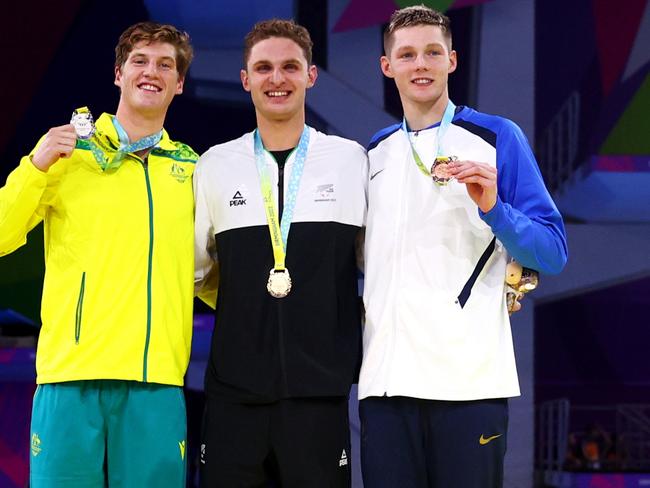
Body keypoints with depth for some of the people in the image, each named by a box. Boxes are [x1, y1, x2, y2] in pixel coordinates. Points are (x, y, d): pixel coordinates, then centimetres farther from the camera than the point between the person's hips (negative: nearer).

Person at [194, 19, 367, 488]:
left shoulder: (352, 161, 5)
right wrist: (244, 307, 10)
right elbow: (192, 267, 15)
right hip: (235, 390, 1)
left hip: (320, 388, -1)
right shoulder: (215, 166, 7)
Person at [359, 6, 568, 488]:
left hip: (469, 377, -4)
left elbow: (553, 254, -2)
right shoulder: (375, 152, 16)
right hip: (385, 377, 4)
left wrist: (493, 207, -17)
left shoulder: (497, 137, 3)